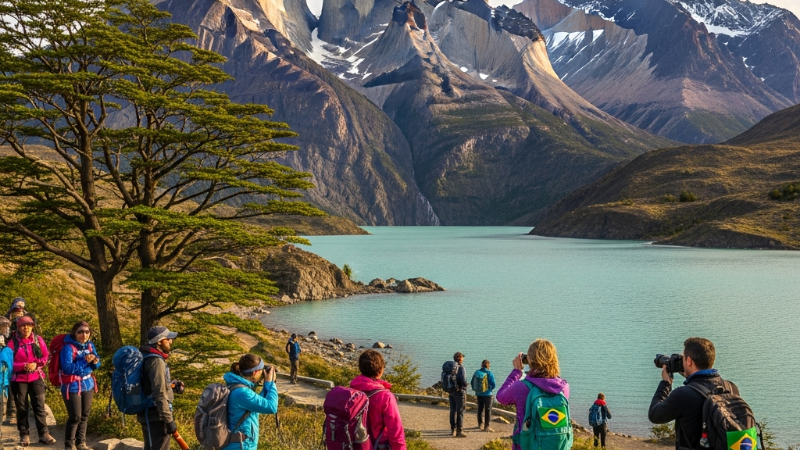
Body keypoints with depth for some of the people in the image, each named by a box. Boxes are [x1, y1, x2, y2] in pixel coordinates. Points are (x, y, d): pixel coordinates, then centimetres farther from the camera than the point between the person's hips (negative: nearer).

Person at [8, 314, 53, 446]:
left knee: (39, 406, -2)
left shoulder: (38, 340, 3)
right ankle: (24, 435, 14)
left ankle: (43, 434, 2)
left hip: (36, 378, 1)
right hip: (19, 379, -1)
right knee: (21, 408, 5)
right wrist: (23, 366, -18)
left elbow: (46, 356, 5)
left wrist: (36, 364, -12)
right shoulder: (13, 342, -4)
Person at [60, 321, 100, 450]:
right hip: (73, 387, -6)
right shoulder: (68, 348, -17)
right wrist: (84, 361, -28)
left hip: (88, 385, 6)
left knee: (85, 416, 12)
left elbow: (96, 365, 9)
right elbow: (67, 368, -25)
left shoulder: (90, 346, 3)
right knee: (75, 417, -6)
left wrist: (95, 362, -14)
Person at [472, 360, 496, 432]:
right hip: (487, 394, -4)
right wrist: (490, 388, 6)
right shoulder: (489, 373, -14)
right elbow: (493, 385, -15)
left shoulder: (476, 372, -1)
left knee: (480, 409, 19)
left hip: (479, 394, 4)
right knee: (488, 410, 6)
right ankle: (486, 426, 7)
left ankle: (480, 424, 27)